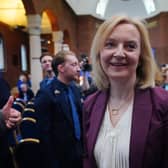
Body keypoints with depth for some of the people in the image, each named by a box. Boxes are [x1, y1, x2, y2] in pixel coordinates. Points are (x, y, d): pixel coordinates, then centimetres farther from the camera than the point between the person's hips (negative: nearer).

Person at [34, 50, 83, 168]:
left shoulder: (75, 89, 5)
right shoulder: (46, 94, -17)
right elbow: (44, 133, -18)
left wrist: (84, 147, 9)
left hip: (79, 151, 6)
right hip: (61, 156, -6)